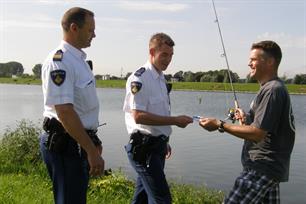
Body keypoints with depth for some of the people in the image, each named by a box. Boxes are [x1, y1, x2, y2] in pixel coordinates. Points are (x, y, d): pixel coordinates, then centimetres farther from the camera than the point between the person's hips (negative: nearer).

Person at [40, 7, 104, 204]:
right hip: (65, 143, -10)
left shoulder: (79, 59, 13)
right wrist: (92, 150, -24)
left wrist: (93, 140, 23)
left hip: (79, 142, 10)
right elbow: (64, 111, -25)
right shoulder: (59, 60, -18)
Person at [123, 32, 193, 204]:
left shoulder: (161, 78, 14)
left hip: (157, 146, 9)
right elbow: (138, 116, -23)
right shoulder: (140, 78, -15)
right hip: (144, 147, -9)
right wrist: (175, 120, -22)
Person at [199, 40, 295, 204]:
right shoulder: (273, 88, 15)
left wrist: (220, 125, -19)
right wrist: (246, 119, 8)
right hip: (267, 167, 10)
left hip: (262, 168, -10)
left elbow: (257, 134, -23)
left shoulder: (272, 90, -17)